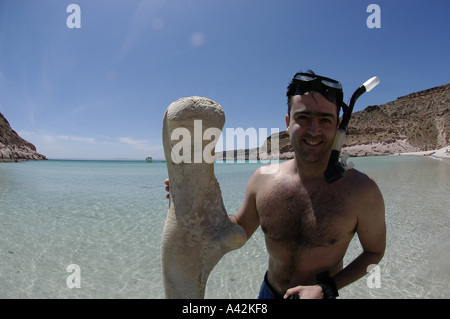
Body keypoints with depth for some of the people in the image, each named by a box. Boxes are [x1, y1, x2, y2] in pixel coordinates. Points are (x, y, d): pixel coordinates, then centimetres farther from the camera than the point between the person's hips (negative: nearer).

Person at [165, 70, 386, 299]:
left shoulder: (361, 191, -23)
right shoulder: (263, 179, -15)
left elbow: (374, 252, -6)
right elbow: (239, 232, -1)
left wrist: (326, 288, -18)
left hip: (322, 294, -2)